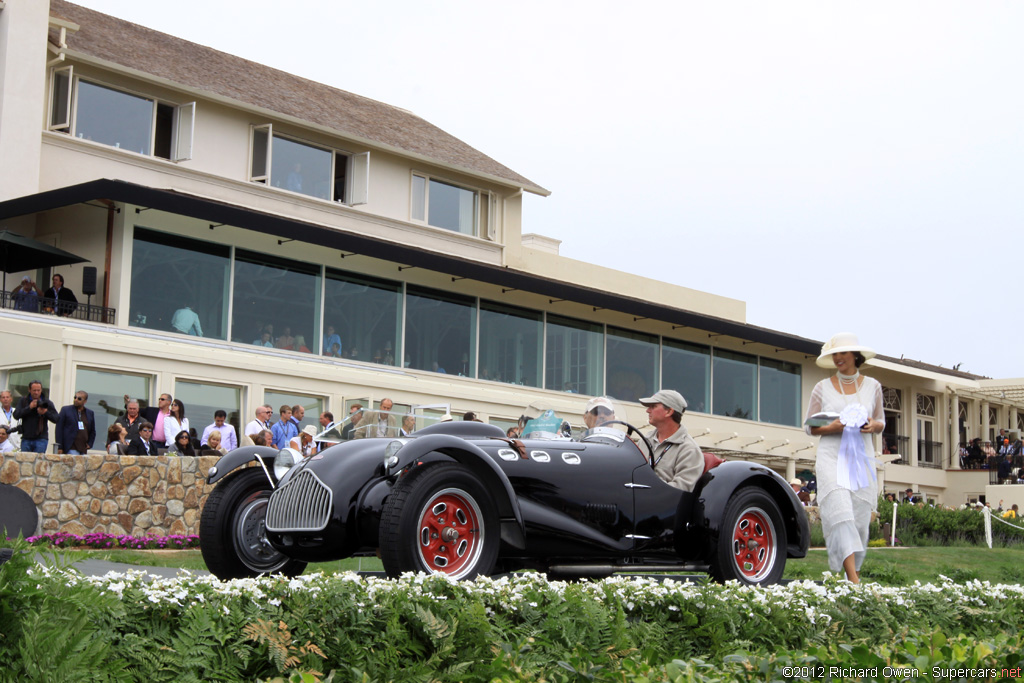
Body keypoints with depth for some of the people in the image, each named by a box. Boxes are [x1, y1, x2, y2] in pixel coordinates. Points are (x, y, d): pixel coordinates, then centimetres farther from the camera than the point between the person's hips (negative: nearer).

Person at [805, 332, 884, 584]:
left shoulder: (872, 386, 10)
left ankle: (853, 571, 12)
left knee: (860, 517, -1)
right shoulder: (822, 388, 6)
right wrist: (831, 428, -12)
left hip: (862, 459, 2)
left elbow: (881, 422, 19)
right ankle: (853, 580, -27)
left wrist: (873, 426, -5)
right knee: (840, 512, -19)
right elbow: (810, 427, 9)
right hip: (831, 457, -2)